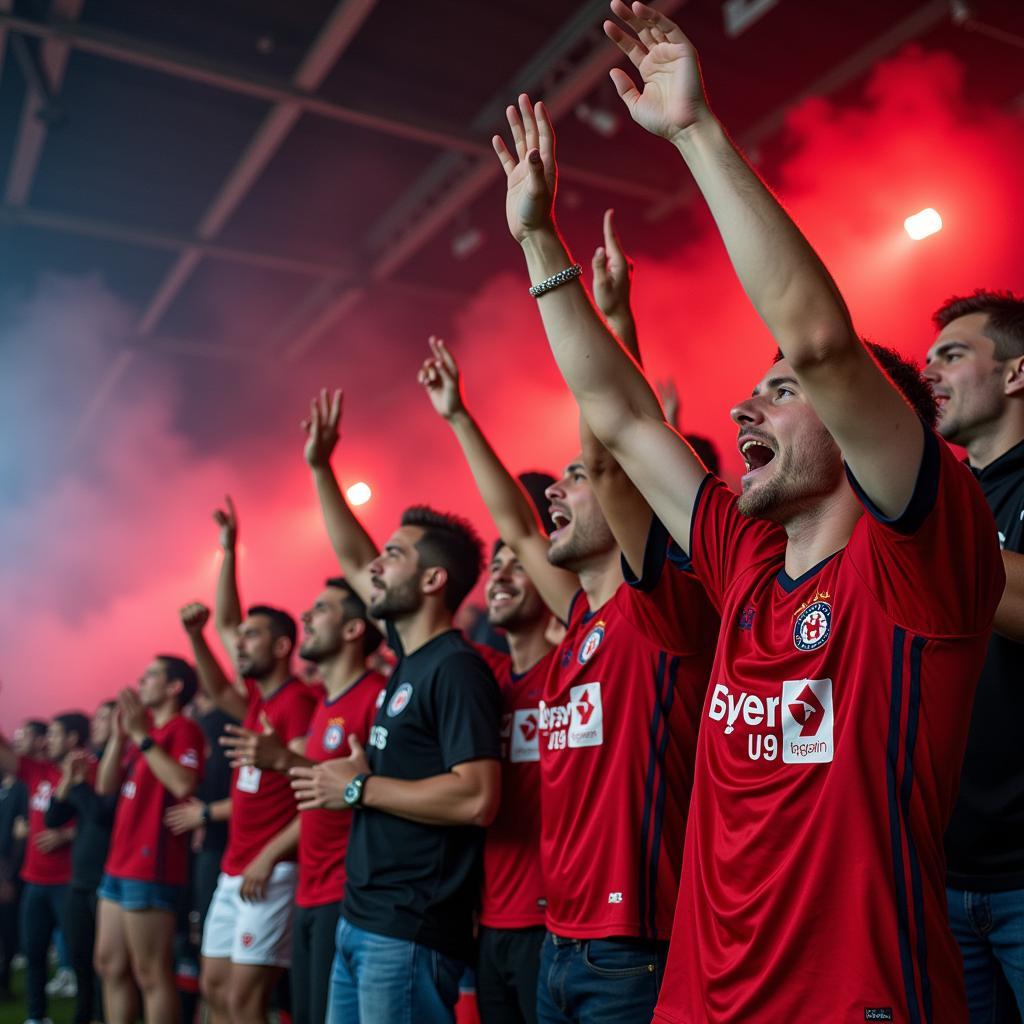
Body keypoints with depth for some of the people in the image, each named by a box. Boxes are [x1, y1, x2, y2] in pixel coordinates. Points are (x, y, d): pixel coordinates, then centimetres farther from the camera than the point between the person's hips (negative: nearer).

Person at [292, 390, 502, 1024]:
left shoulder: (455, 668, -17)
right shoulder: (408, 657, 9)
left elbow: (477, 799, -27)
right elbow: (352, 562, 22)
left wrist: (358, 788, -17)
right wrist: (320, 468, 19)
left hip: (411, 934, -9)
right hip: (361, 921, 9)